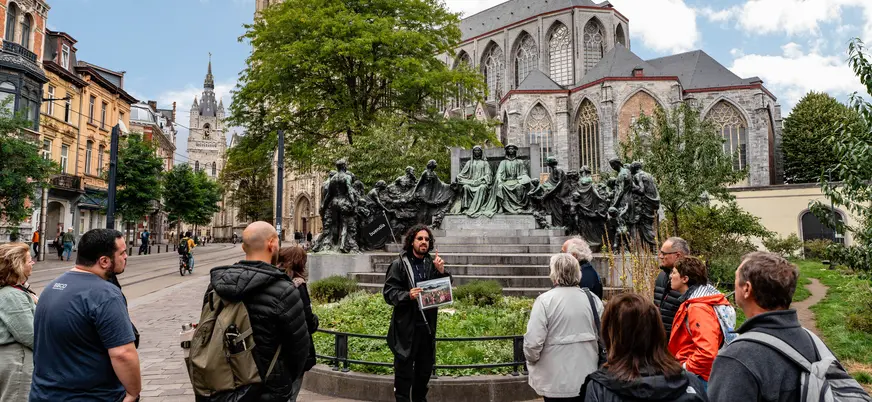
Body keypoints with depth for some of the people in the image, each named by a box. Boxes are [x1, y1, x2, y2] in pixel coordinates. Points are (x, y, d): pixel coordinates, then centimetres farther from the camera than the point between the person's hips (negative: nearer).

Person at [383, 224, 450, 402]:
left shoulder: (432, 263, 6)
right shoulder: (399, 264, -7)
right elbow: (388, 292, -9)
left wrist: (441, 272, -8)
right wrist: (407, 295, -25)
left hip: (428, 324, 5)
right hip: (406, 325, -5)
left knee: (425, 367, 17)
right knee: (404, 368, 3)